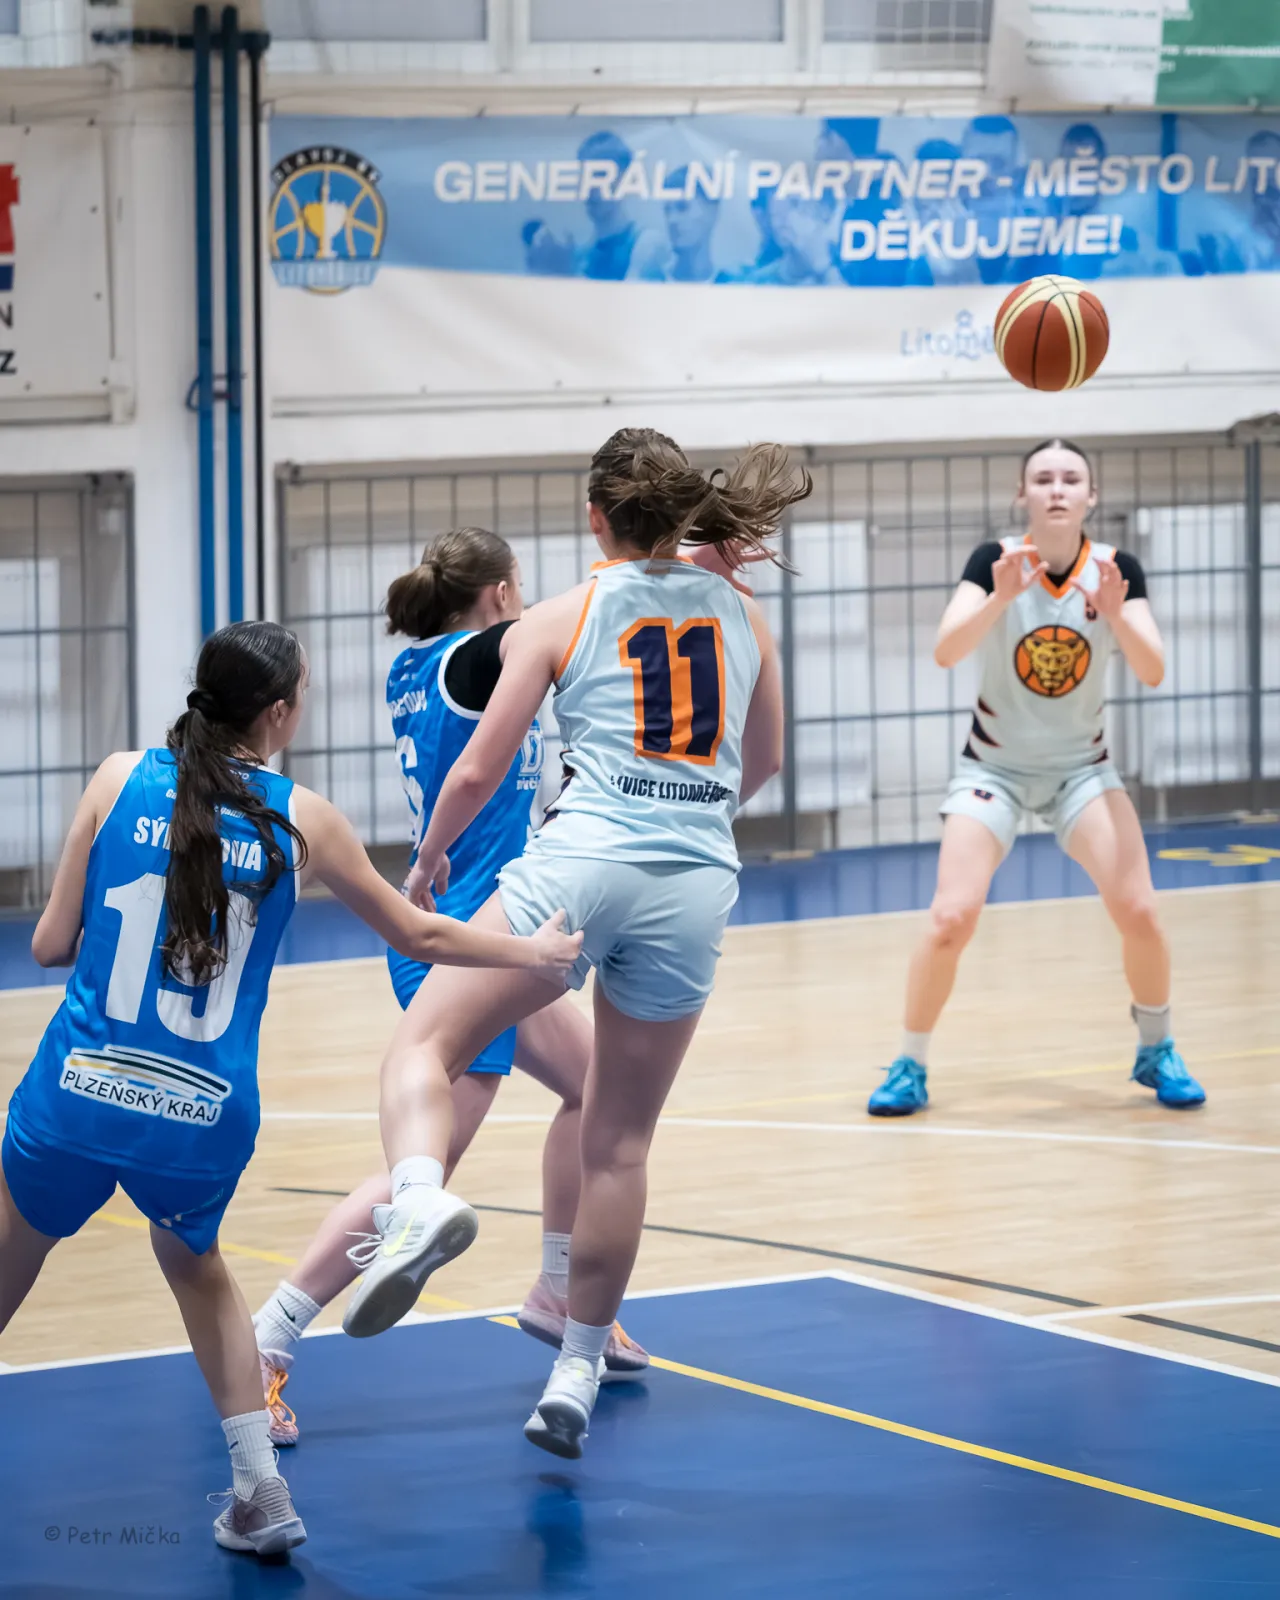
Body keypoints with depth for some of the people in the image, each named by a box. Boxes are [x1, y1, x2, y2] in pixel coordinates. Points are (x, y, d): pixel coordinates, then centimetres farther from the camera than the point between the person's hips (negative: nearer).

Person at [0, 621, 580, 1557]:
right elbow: (418, 936, 13)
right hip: (205, 1119, 1)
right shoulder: (301, 820, 1)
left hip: (79, 1094, -1)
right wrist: (537, 951, 28)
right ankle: (261, 1493, 23)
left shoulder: (122, 780, -1)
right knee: (192, 1261, 30)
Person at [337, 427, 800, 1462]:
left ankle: (421, 1199, -29)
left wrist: (431, 855, 25)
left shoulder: (559, 621, 6)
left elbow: (477, 774, 6)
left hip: (582, 863, -3)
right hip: (699, 883, 3)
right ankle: (577, 1375, 17)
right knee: (620, 1143, 12)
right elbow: (763, 762, 29)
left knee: (425, 1044, 3)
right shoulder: (742, 614, 15)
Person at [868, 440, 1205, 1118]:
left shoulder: (1116, 570, -10)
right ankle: (909, 1067, 2)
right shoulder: (995, 560, -15)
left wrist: (1116, 614, -38)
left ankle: (1157, 1051, 10)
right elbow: (945, 651, -29)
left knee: (1137, 911, -14)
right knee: (952, 917, -17)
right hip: (994, 765, -1)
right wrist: (1001, 598, -44)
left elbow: (1152, 672, -20)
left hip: (1082, 766, 1)